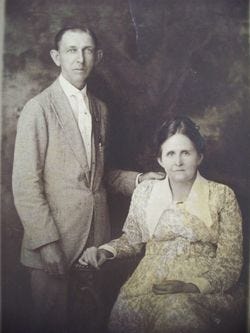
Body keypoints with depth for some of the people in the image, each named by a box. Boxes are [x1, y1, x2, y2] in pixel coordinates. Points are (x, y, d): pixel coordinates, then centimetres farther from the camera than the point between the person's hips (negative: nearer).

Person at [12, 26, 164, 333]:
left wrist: (136, 179, 2)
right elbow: (25, 184, -12)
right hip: (55, 240, -5)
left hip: (97, 233, 5)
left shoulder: (100, 109, 12)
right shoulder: (38, 108, -8)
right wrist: (46, 243, -17)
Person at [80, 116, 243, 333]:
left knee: (179, 315, -33)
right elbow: (132, 240, 19)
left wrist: (193, 286, -15)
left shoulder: (222, 196, 1)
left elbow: (231, 262, 0)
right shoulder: (144, 192, 8)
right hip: (149, 281, 3)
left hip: (203, 288, -2)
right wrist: (105, 251, -1)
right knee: (126, 314, -26)